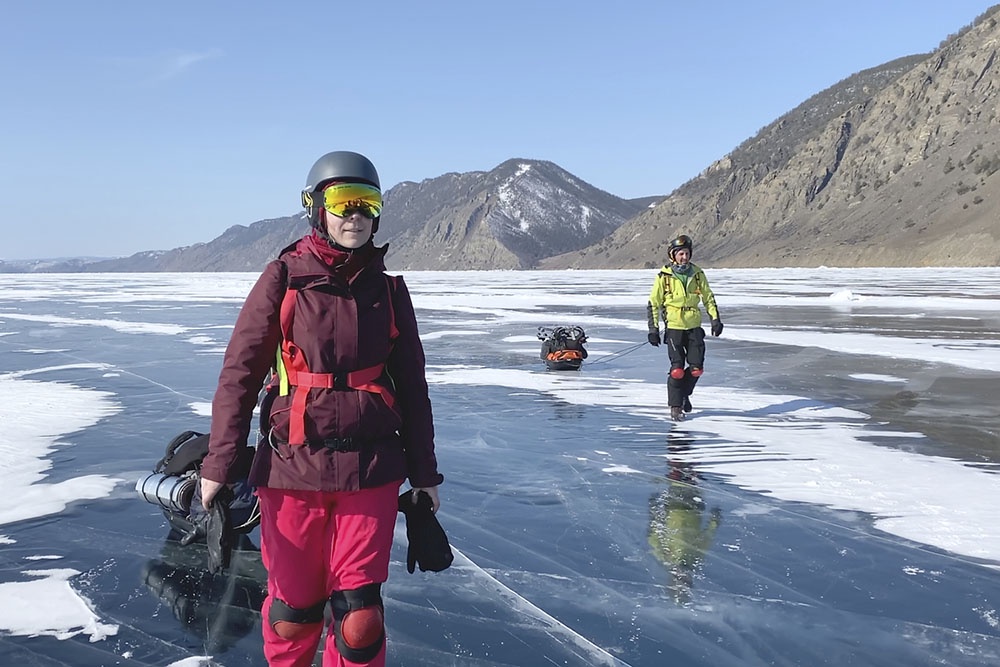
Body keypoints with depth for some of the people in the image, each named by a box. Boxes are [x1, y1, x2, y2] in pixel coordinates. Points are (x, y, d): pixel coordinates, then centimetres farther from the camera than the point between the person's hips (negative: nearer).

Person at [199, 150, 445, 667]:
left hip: (370, 471, 2)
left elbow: (411, 386, 12)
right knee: (293, 608, 9)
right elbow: (240, 373, -3)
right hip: (294, 469, -1)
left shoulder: (387, 290, 7)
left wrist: (424, 473, 13)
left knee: (359, 615, 0)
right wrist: (218, 465, -7)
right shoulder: (283, 280, -2)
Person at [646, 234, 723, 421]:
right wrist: (653, 329, -4)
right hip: (674, 327, -3)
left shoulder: (697, 274, 3)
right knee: (677, 369, -10)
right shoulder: (664, 276, -6)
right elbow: (653, 303, 0)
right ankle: (675, 405, 6)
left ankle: (684, 394, 27)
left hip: (694, 327, 3)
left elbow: (708, 297, 14)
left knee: (697, 368, 0)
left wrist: (715, 319, 6)